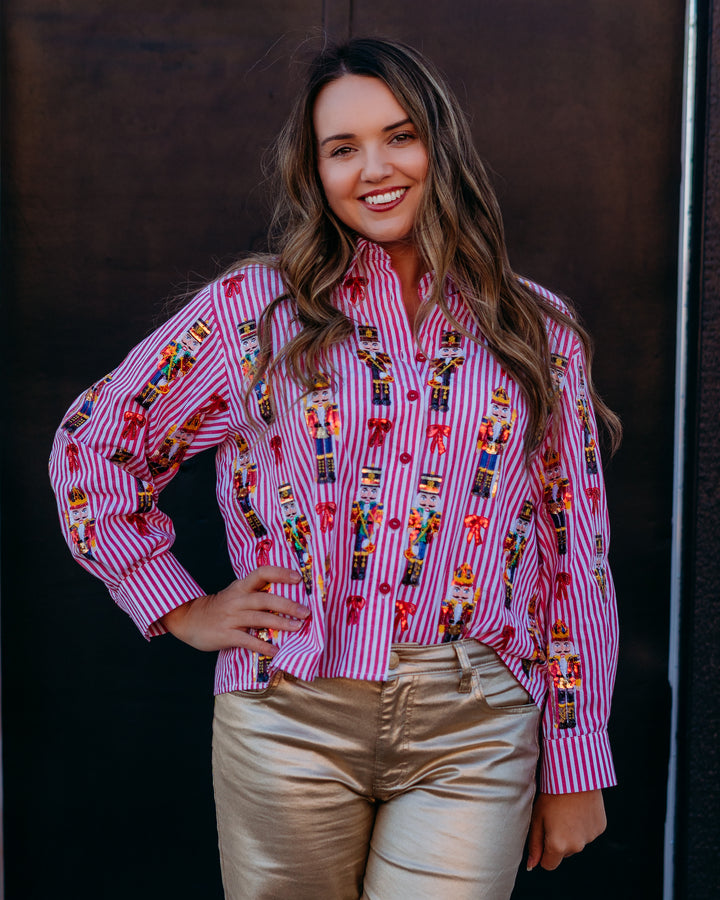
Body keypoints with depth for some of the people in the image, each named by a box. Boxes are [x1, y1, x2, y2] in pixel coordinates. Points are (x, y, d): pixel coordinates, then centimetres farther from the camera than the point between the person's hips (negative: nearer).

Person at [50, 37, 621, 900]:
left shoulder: (535, 329, 6)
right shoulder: (254, 305, 2)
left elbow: (577, 554, 6)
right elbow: (91, 445, 8)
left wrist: (577, 763, 5)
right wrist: (180, 609, 2)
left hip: (474, 735, 1)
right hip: (290, 722, 0)